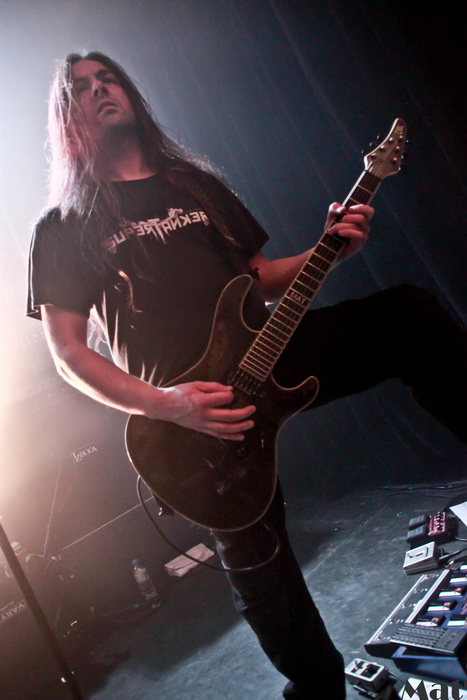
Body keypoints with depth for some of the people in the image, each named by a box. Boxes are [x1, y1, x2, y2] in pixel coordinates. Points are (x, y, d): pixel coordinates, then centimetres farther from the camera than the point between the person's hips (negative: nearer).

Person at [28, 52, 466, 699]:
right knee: (262, 573, -3)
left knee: (411, 313, -12)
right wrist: (165, 406, -17)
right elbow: (68, 352, -2)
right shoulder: (65, 228, 5)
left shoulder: (196, 185, 19)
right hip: (193, 409, -4)